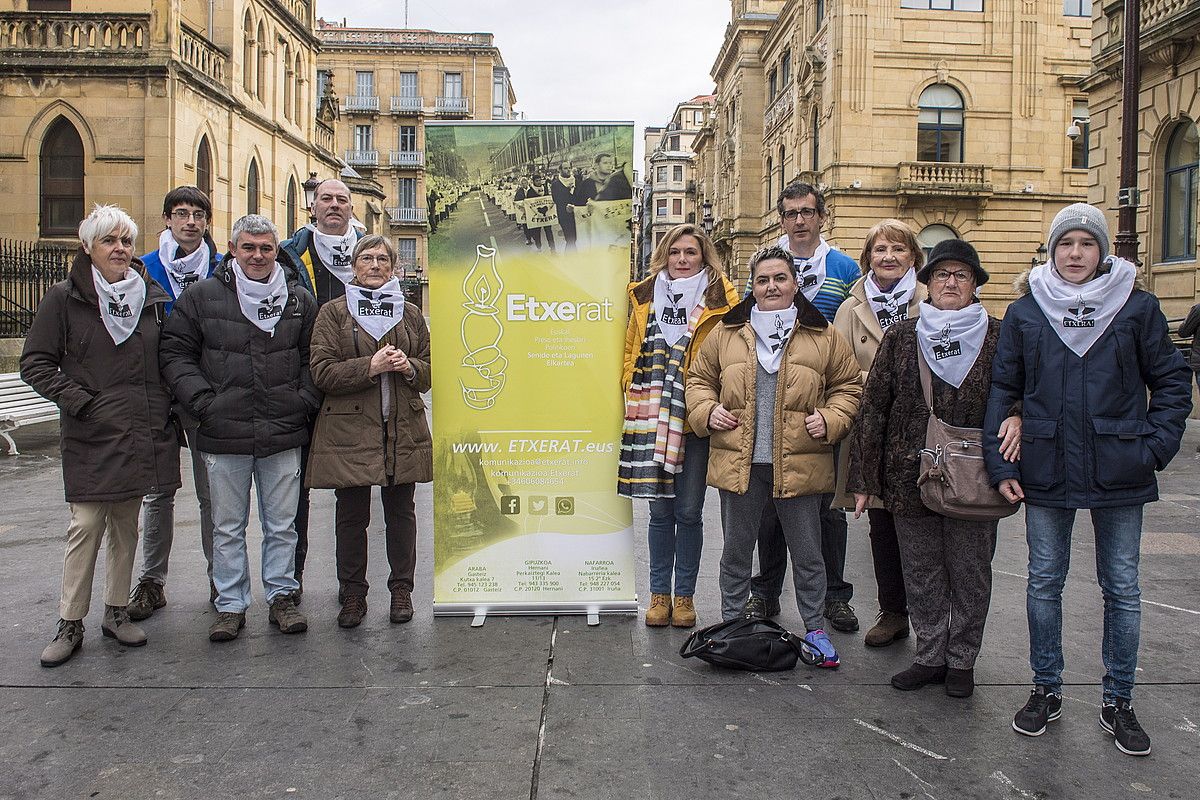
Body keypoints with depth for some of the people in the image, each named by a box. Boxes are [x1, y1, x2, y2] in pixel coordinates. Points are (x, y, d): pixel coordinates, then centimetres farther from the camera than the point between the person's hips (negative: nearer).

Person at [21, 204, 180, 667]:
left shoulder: (152, 297, 9)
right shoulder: (65, 299, -2)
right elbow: (34, 363, -1)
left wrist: (168, 410, 5)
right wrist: (76, 400, -11)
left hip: (142, 434, 4)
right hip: (90, 437, -3)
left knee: (126, 526, 12)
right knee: (86, 527, -3)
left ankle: (116, 613, 24)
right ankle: (70, 624, 9)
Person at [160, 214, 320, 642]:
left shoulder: (299, 299, 6)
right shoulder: (202, 296, 1)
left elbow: (314, 358, 12)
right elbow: (175, 354, 2)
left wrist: (304, 401, -1)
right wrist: (203, 402, -7)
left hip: (283, 434, 1)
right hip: (223, 435, -1)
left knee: (281, 525, 10)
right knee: (227, 527, 9)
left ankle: (282, 597, 24)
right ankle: (231, 605, 22)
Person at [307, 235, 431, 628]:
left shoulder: (410, 314, 14)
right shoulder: (334, 313, 5)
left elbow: (431, 371, 15)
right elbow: (321, 372, -5)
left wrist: (409, 366, -8)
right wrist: (370, 366, -16)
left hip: (403, 430, 2)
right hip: (350, 430, -2)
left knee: (401, 513, 8)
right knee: (351, 516, 3)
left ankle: (401, 589, 22)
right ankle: (352, 595, 17)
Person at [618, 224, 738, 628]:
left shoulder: (721, 299, 2)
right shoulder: (645, 297, 12)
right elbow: (631, 350, 18)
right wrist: (634, 391, 4)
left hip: (697, 419, -2)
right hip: (652, 418, 2)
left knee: (688, 511, 5)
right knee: (660, 510, 8)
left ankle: (684, 595, 19)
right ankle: (659, 594, 20)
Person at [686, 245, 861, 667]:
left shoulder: (823, 336, 2)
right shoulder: (725, 332, 5)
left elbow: (847, 386, 7)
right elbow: (699, 378, 13)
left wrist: (830, 419, -9)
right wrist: (707, 410, -4)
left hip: (799, 465, -1)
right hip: (739, 462, 1)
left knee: (807, 552, 11)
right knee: (736, 550, 14)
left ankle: (815, 629, 27)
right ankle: (730, 624, 29)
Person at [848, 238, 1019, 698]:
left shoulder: (997, 338, 1)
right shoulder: (901, 338, 4)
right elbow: (874, 405, 3)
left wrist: (1016, 416, -18)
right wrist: (862, 478, 0)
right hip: (910, 478, 1)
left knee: (970, 574, 10)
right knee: (921, 574, 11)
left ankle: (961, 660, 27)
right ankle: (930, 656, 26)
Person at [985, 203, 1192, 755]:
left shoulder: (1138, 307, 1)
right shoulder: (1025, 312, 2)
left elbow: (1172, 381, 6)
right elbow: (1001, 389, 3)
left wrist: (1156, 447, -6)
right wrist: (1000, 465, -3)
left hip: (1118, 474, 0)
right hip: (1046, 471, 1)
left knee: (1122, 589, 8)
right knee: (1044, 583, 9)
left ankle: (1118, 702, 24)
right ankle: (1046, 690, 25)